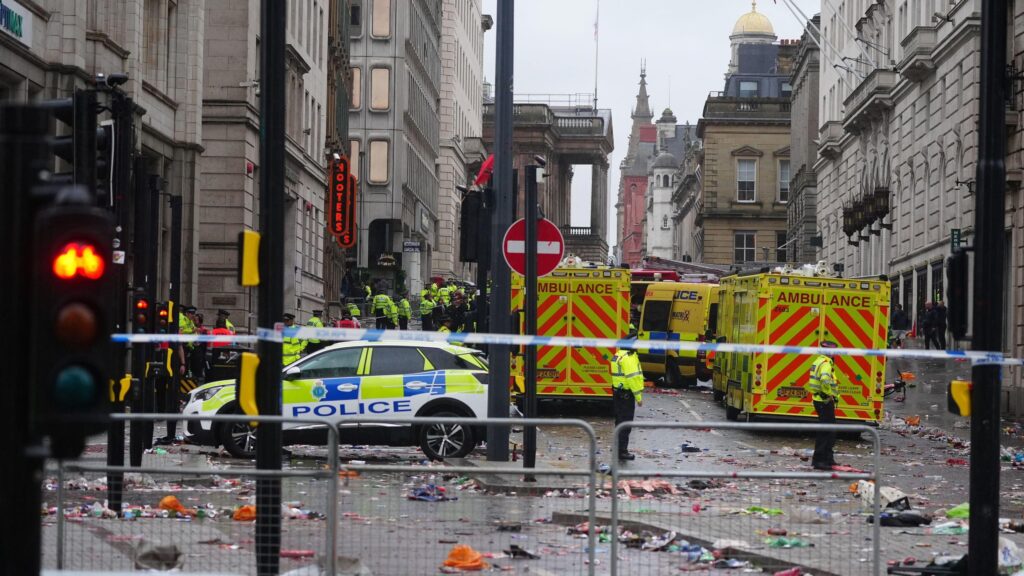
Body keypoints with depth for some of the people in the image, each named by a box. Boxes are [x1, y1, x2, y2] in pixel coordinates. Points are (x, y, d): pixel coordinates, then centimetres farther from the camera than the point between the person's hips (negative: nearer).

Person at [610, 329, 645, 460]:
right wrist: (638, 396, -20)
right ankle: (622, 451, -6)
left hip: (617, 392, 10)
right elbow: (633, 377, -23)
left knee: (620, 421, 17)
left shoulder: (618, 355, 14)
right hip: (627, 394, -10)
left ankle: (619, 449, 24)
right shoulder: (629, 357, -18)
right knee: (626, 423, -6)